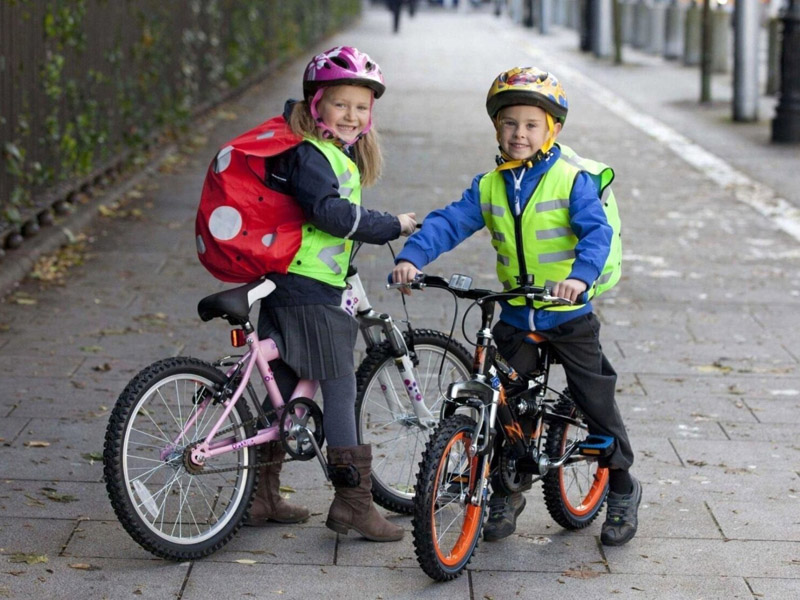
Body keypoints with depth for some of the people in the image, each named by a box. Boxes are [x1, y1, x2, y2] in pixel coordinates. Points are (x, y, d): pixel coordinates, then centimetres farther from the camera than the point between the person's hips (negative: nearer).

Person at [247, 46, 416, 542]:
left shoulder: (341, 153, 16)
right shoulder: (311, 154, -15)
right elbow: (330, 211, -29)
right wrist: (391, 226, -23)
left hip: (287, 291, 10)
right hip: (310, 294, -10)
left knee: (284, 389, 13)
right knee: (341, 391, -6)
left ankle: (263, 495, 20)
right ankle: (353, 502, -3)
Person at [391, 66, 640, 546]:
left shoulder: (572, 180, -10)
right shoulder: (490, 186, 2)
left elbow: (597, 231, -21)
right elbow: (449, 223, -5)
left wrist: (580, 274, -40)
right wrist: (412, 257, -22)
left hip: (570, 315, -3)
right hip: (514, 317, 3)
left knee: (596, 401, 5)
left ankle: (622, 489, 24)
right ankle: (506, 493, 21)